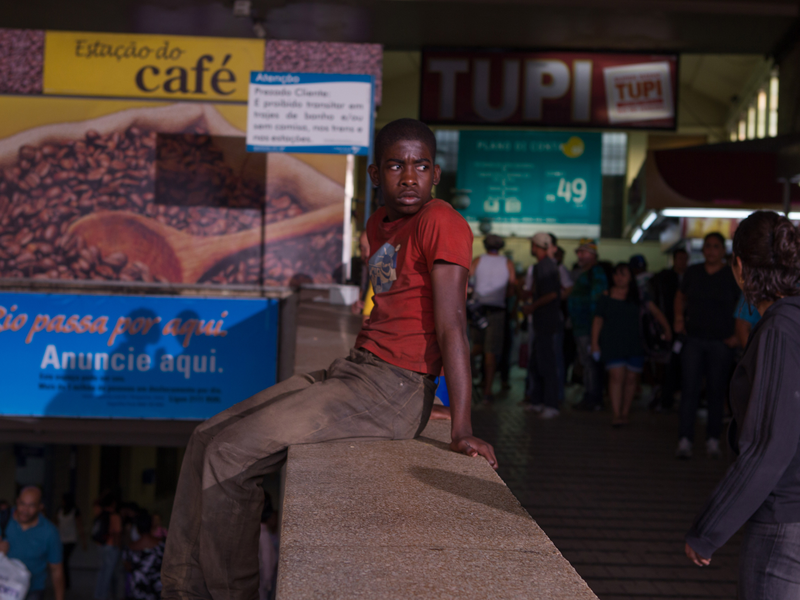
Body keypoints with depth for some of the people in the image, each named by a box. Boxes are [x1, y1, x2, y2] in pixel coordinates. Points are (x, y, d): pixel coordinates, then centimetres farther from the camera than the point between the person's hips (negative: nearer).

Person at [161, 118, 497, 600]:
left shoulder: (442, 224, -12)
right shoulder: (379, 225, 15)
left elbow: (451, 324, -19)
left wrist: (462, 429, -23)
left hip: (391, 392, -9)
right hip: (350, 373, 9)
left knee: (232, 455, -14)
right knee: (208, 440, 8)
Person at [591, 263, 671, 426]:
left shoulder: (637, 295, 7)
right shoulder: (606, 297, 4)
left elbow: (654, 310, 3)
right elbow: (598, 320, 7)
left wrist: (667, 328, -8)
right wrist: (594, 343, 2)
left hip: (634, 343, 2)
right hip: (612, 343, -2)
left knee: (632, 379, 3)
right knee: (617, 376, -13)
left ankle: (625, 413, 16)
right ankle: (617, 414, -15)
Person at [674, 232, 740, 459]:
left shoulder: (732, 276, -2)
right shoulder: (693, 272, 7)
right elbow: (681, 296, 23)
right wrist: (679, 318, 9)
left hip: (721, 342, -1)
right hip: (694, 339, 1)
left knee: (717, 391, 5)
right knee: (690, 389, -6)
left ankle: (713, 440, 15)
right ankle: (685, 440, -7)